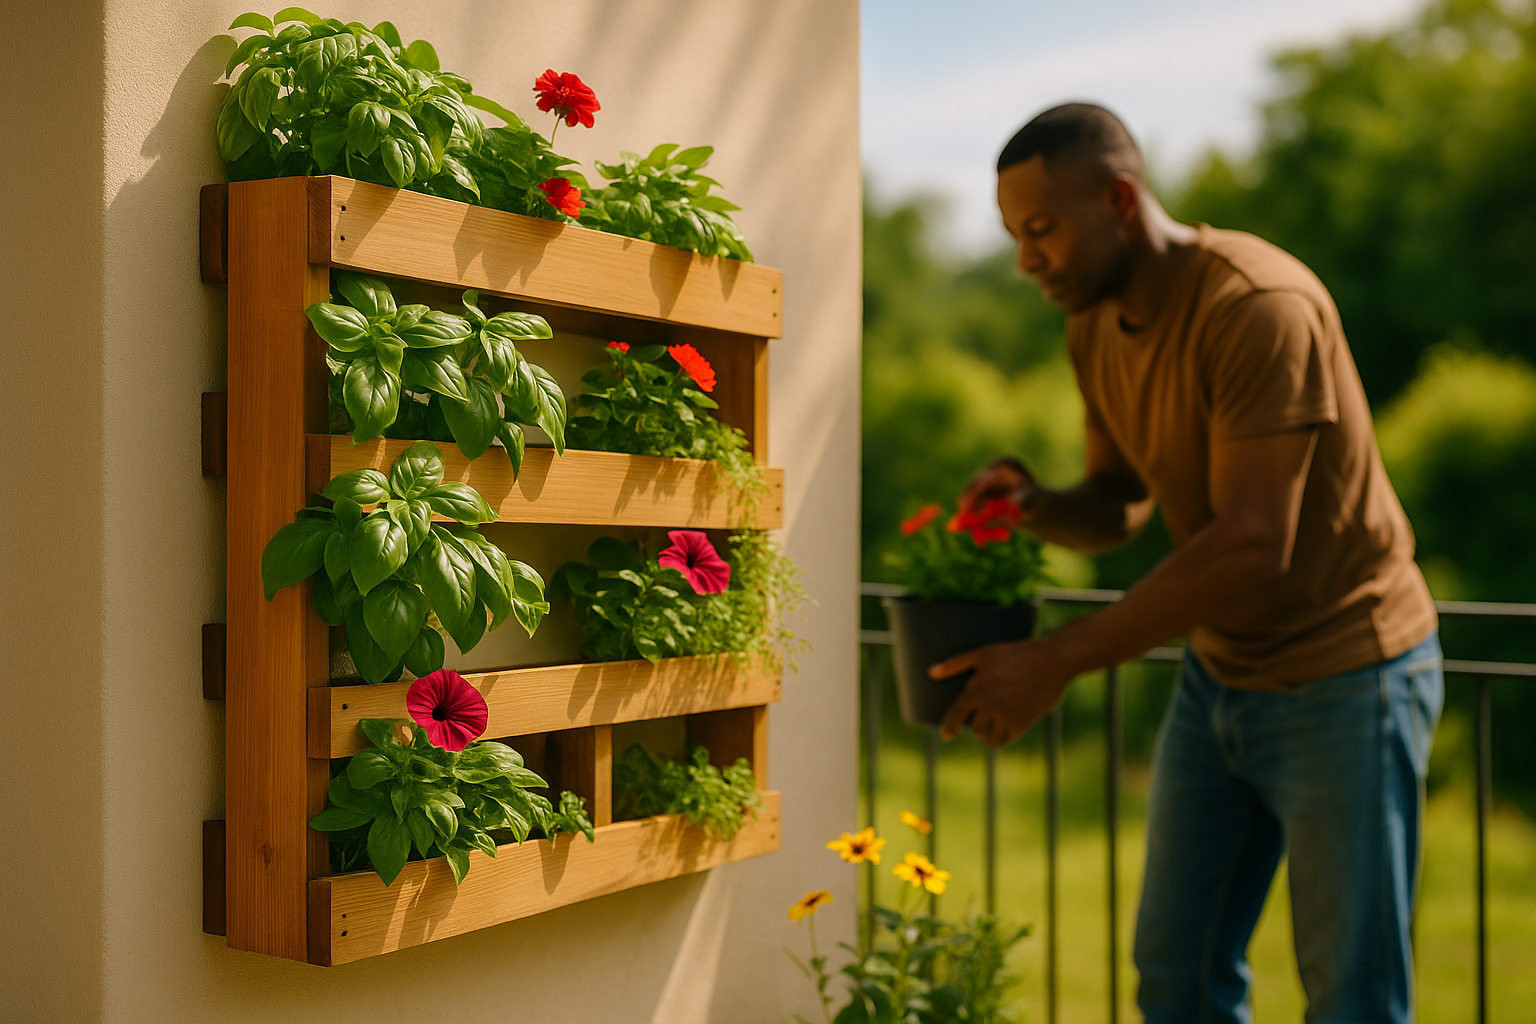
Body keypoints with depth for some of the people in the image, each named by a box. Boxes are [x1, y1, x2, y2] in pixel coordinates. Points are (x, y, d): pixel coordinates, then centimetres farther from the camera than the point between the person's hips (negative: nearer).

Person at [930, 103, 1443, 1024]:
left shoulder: (1261, 307, -24)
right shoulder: (1094, 329, 2)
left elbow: (1252, 548, -29)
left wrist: (1058, 661, -28)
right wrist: (1035, 506, -13)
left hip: (1344, 676, -7)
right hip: (1219, 672, 8)